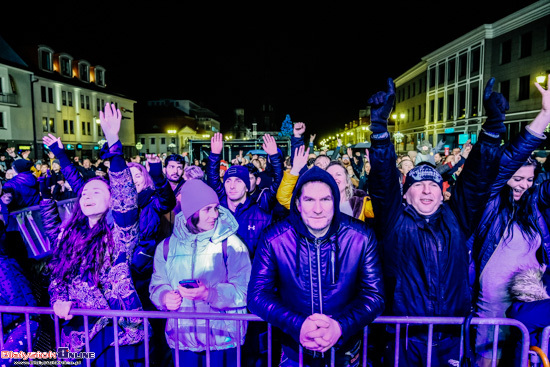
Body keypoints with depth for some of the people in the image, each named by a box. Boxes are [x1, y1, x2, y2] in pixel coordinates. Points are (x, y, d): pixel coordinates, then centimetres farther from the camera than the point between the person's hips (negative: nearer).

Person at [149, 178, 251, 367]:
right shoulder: (167, 246, 3)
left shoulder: (231, 243, -8)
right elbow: (157, 285, 8)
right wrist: (165, 297, -14)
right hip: (182, 339, 3)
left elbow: (245, 290, -13)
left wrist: (209, 294, -27)